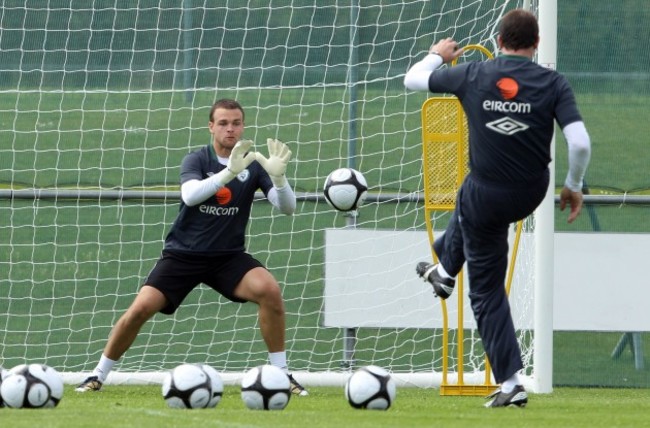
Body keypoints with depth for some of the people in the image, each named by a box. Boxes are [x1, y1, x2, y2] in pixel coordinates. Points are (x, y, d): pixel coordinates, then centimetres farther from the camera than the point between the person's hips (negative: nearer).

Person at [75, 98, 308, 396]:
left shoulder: (254, 165, -3)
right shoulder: (197, 160, -7)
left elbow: (287, 208, -10)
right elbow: (190, 195, -28)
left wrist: (278, 176, -31)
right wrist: (229, 172, -40)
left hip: (228, 257, 1)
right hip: (183, 255, -1)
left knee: (269, 290, -26)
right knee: (141, 307, -17)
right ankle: (98, 376, 2)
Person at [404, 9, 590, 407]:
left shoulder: (474, 75, -10)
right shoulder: (553, 83, -11)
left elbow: (413, 79, 5)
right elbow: (580, 142, -18)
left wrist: (437, 55, 27)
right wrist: (574, 187, 0)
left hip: (486, 196, -3)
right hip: (531, 194, 3)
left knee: (487, 292, 10)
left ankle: (511, 383, 5)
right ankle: (444, 270, 58)